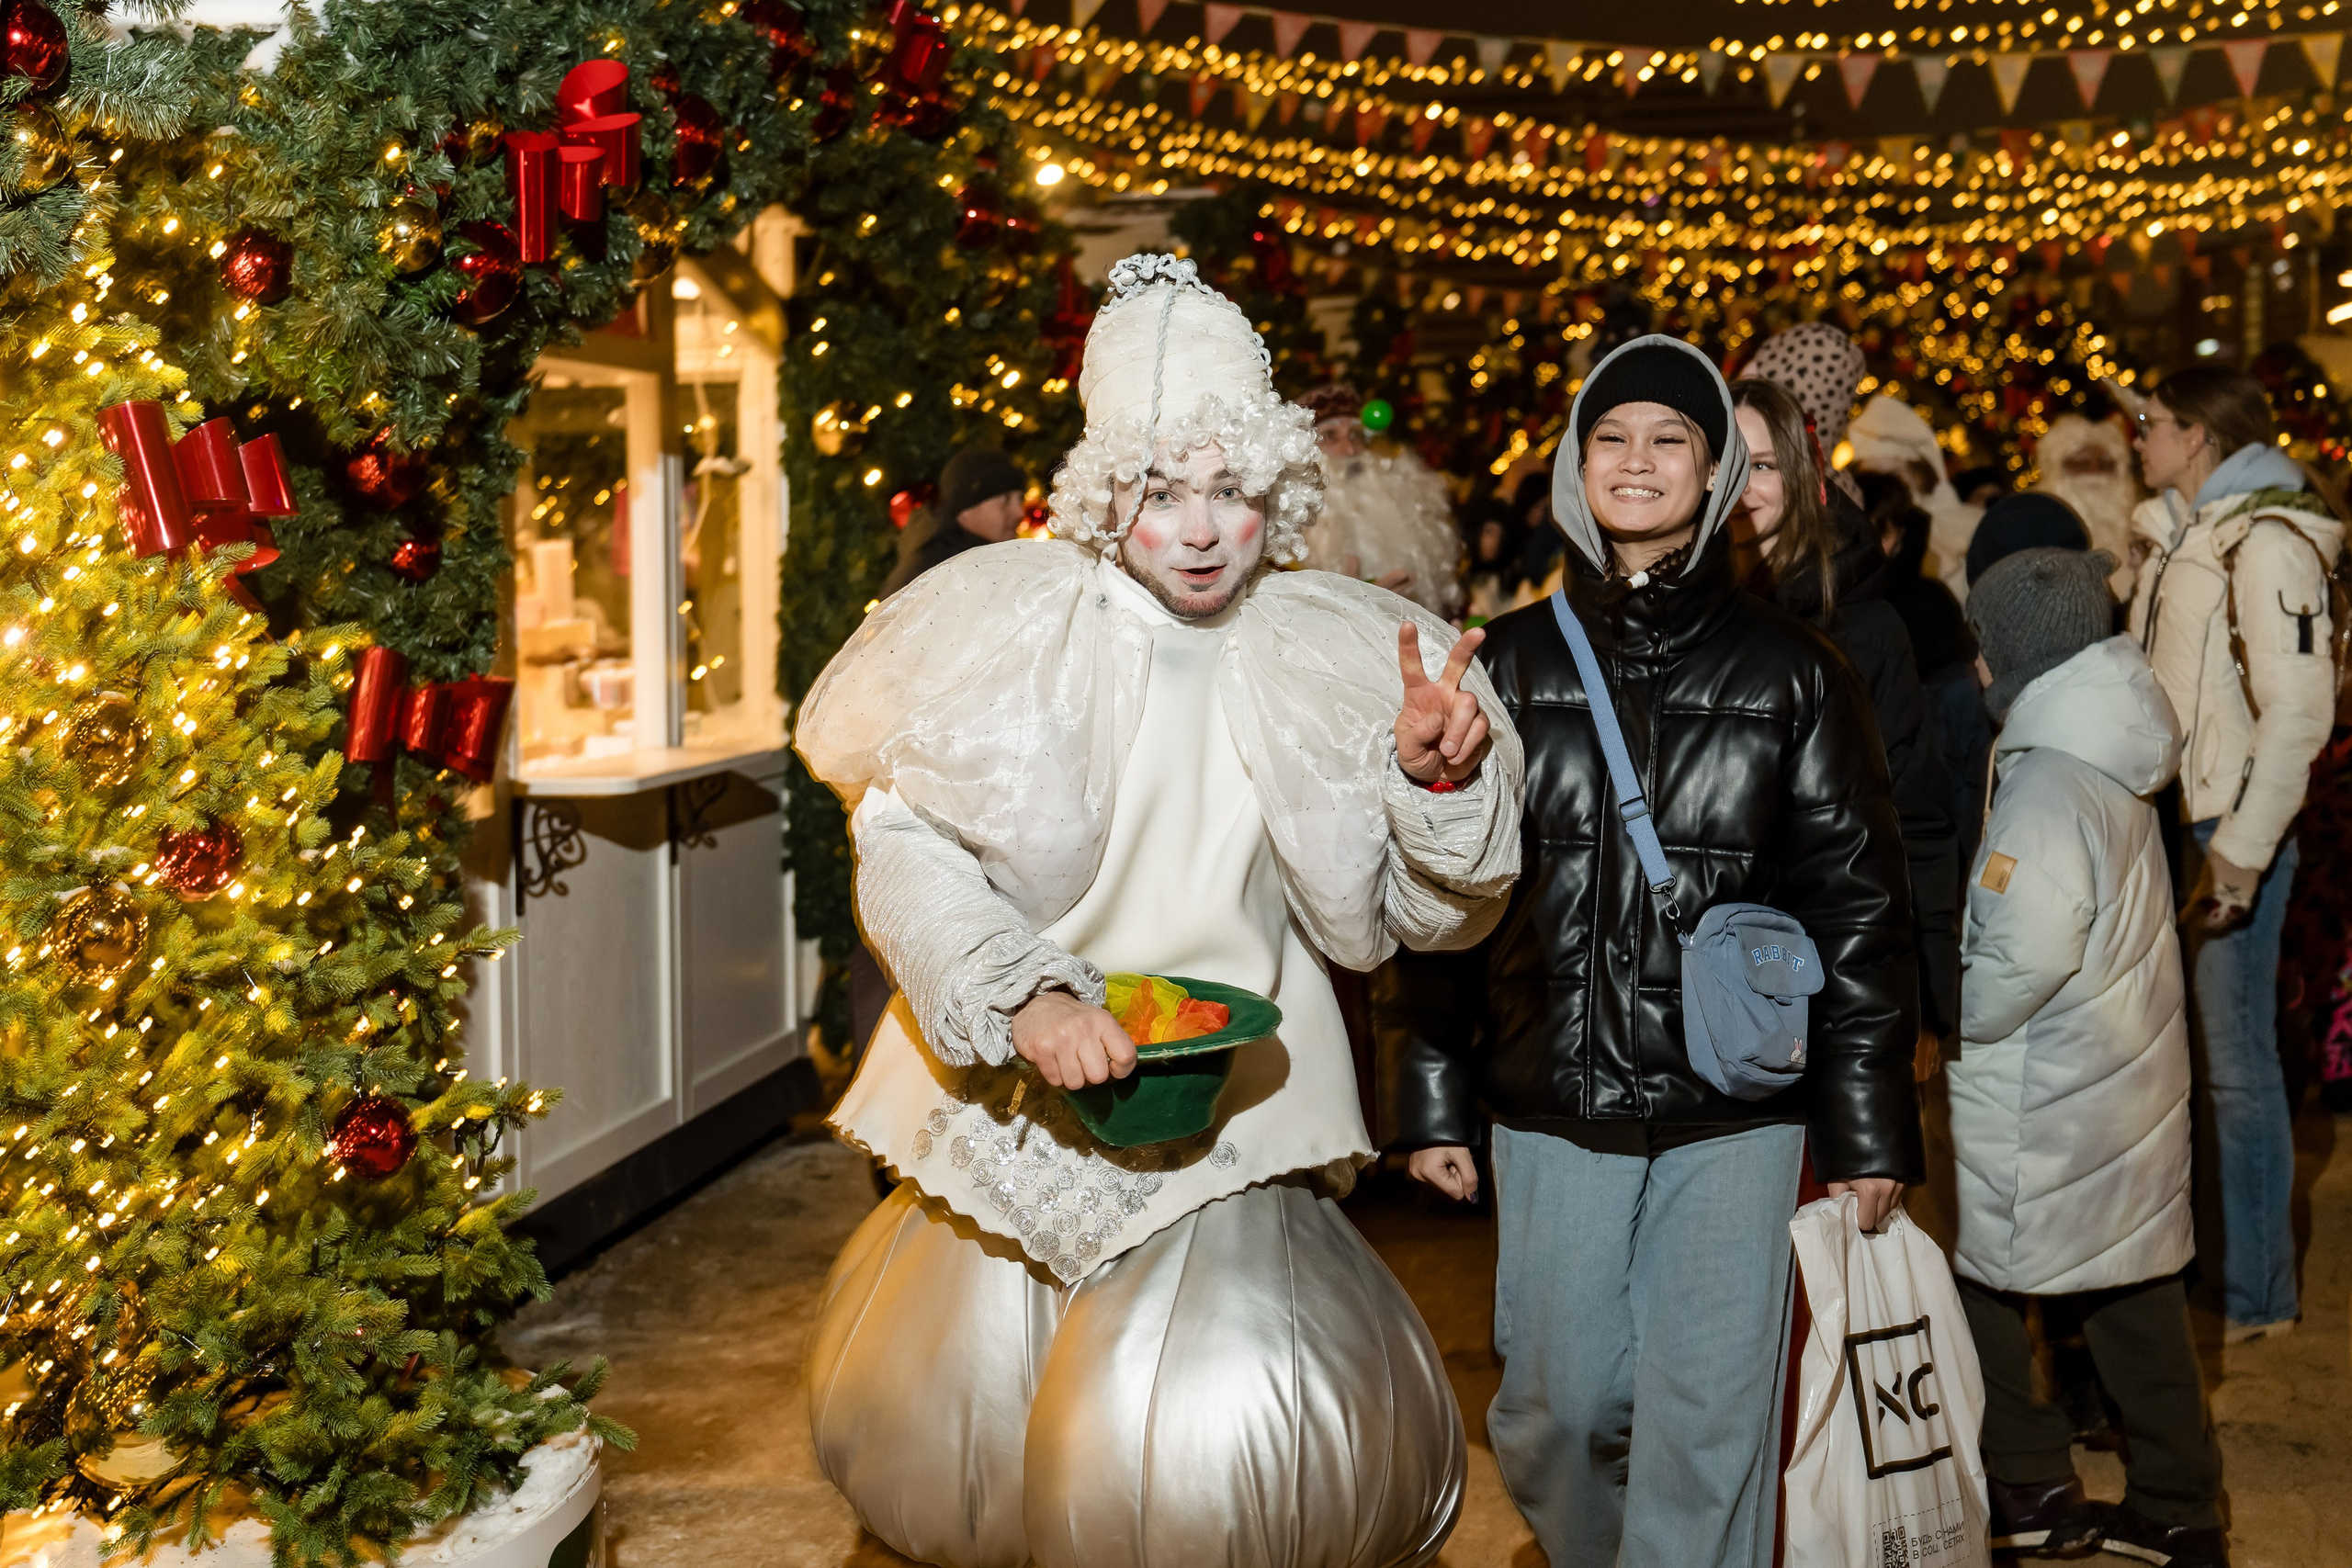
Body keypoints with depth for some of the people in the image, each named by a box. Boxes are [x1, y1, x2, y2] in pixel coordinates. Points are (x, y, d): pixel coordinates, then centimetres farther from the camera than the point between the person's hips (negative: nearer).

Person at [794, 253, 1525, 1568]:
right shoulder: (1009, 625, -8)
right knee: (942, 1437, 15)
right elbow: (904, 847, -9)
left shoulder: (1331, 654, -4)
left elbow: (1423, 913, -1)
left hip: (1235, 1125, 0)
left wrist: (1436, 781, -21)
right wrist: (1021, 998, -24)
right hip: (1019, 1111, 1)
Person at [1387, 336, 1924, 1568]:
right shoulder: (1510, 667, 5)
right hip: (1551, 1104, 1)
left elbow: (1858, 907, 2)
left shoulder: (1790, 675, 1)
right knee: (1556, 1413, 9)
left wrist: (1870, 1129, 0)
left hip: (1733, 1108, -1)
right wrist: (1430, 1098, 5)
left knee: (1709, 1423, 2)